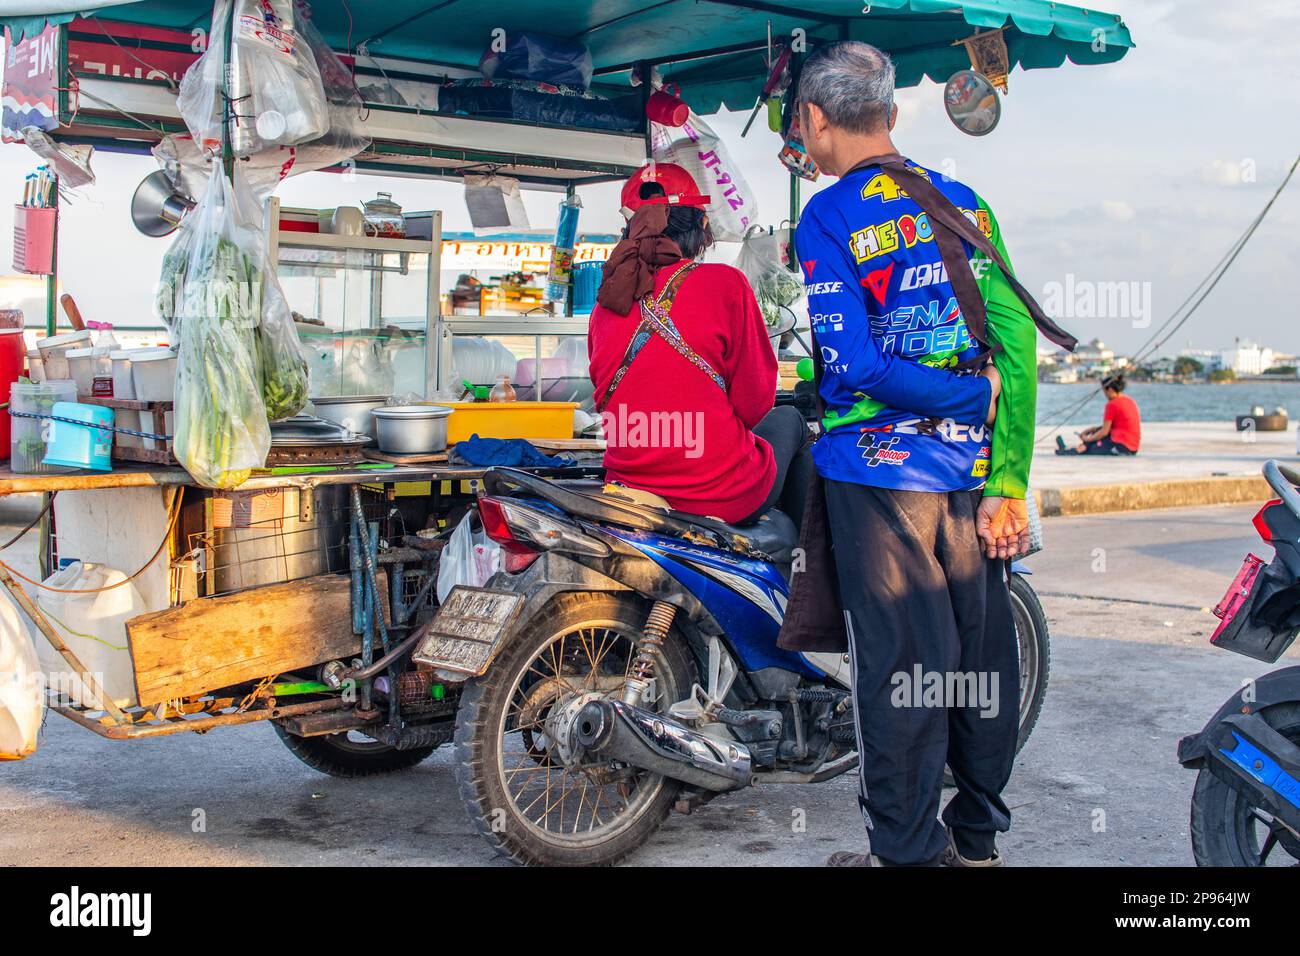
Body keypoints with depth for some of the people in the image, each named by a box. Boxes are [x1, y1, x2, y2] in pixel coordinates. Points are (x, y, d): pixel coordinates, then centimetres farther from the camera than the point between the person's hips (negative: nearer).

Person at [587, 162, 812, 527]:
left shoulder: (606, 300, 3)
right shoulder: (725, 283, -10)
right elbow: (753, 404, -6)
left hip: (629, 491, 5)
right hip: (724, 500, -5)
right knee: (788, 420, 28)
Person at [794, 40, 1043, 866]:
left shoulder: (829, 218, -7)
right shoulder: (964, 203, 8)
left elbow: (854, 363, -18)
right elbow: (1017, 342, 1)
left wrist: (977, 394, -7)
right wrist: (1007, 483, 0)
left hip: (881, 470, -5)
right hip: (975, 468, 6)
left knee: (900, 665, 3)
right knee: (982, 653, 13)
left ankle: (908, 850, 13)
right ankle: (979, 836, 28)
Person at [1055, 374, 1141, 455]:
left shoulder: (1112, 404, -13)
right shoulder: (1130, 401, 14)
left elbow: (1104, 432, -9)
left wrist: (1087, 439, 5)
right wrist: (1091, 430, 17)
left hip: (1121, 446, -9)